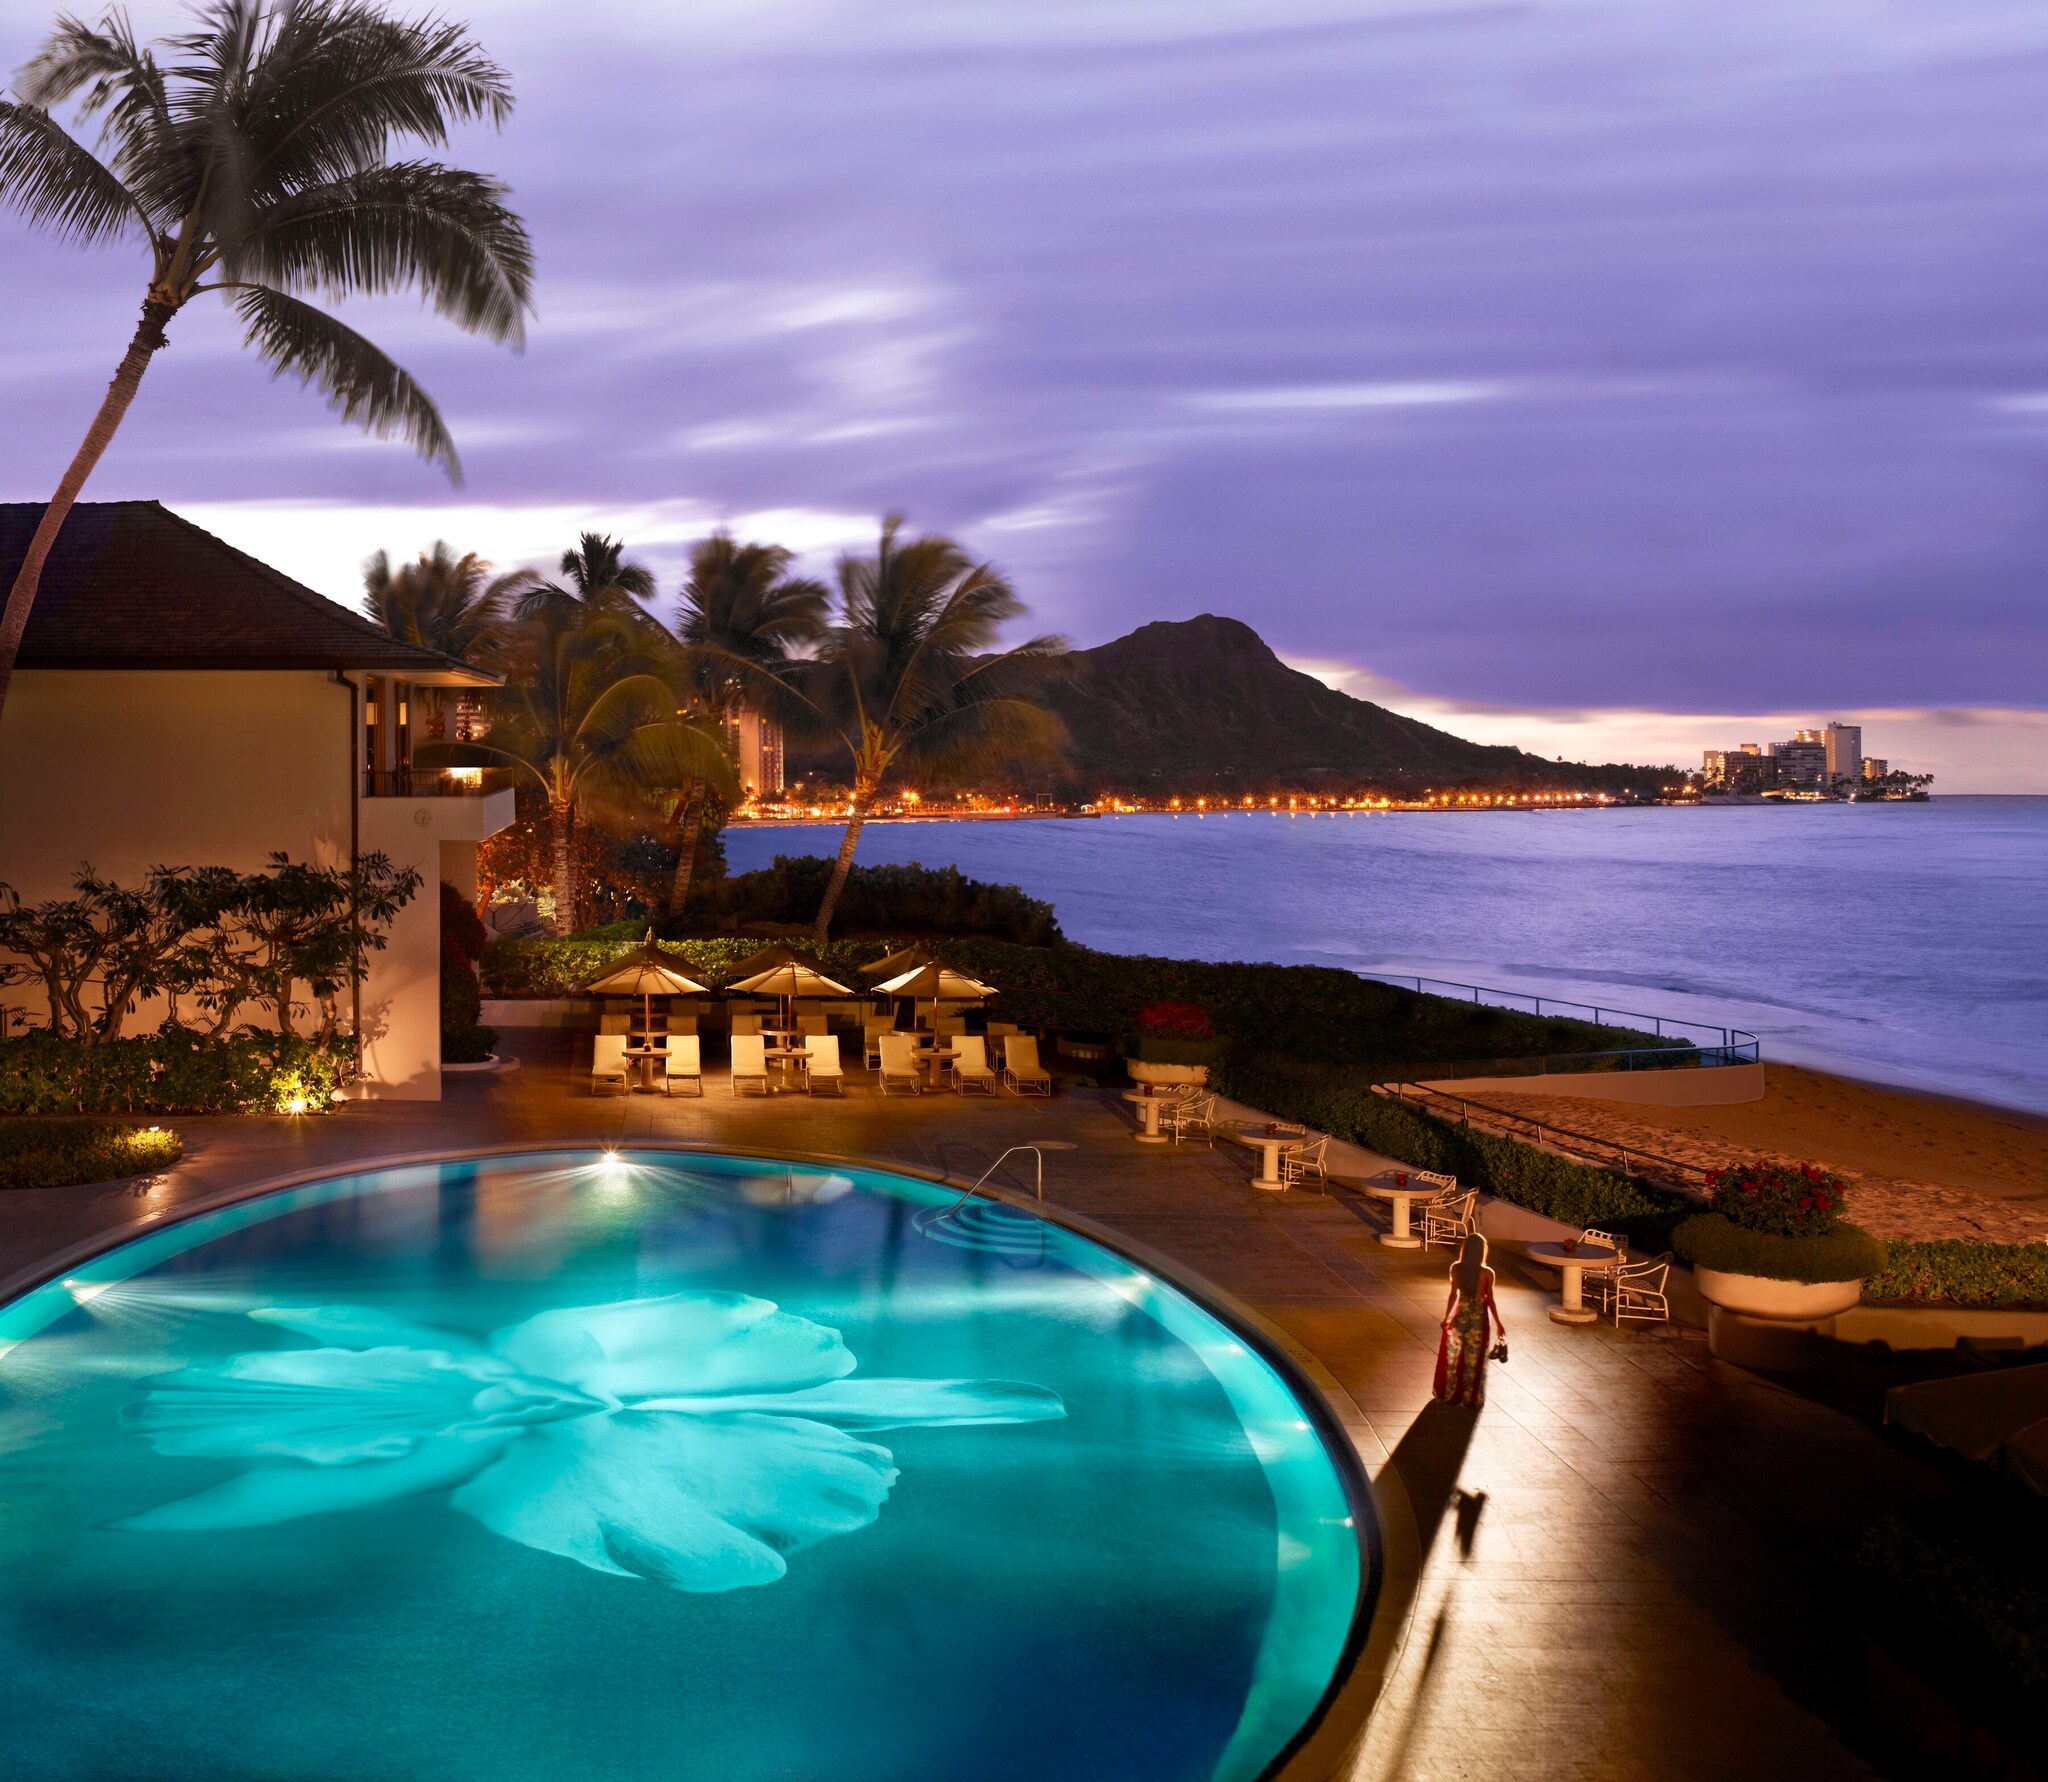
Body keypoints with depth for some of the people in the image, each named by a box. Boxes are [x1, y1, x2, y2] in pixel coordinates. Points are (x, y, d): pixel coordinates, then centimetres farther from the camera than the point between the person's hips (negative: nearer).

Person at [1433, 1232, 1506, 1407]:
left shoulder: (1456, 1268, -13)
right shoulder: (1487, 1273, -17)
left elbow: (1453, 1294, -8)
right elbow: (1490, 1300, -11)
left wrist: (1447, 1317, 4)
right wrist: (1498, 1324, 0)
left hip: (1460, 1315, 2)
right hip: (1479, 1318, -2)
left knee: (1453, 1356, 19)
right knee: (1474, 1360, 12)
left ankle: (1450, 1394, 30)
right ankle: (1471, 1398, 22)